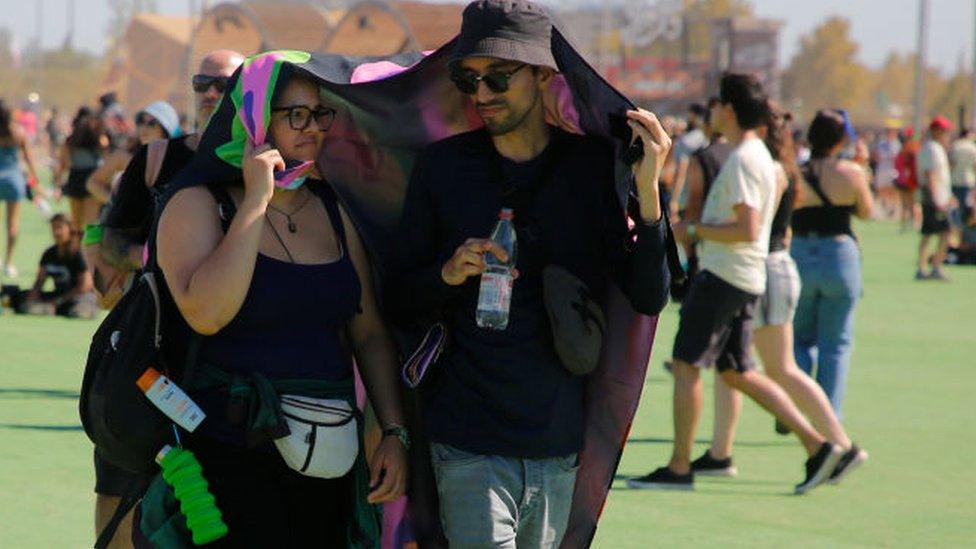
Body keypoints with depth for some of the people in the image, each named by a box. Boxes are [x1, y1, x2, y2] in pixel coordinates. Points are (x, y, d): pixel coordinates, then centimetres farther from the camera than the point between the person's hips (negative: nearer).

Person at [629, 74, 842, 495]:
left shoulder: (742, 160, -15)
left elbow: (747, 229, -22)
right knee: (736, 372, 12)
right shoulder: (760, 155, 16)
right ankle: (816, 445, 6)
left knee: (686, 364, -3)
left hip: (723, 275, -10)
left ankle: (679, 468, -1)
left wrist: (694, 231, -15)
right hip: (746, 280, 10)